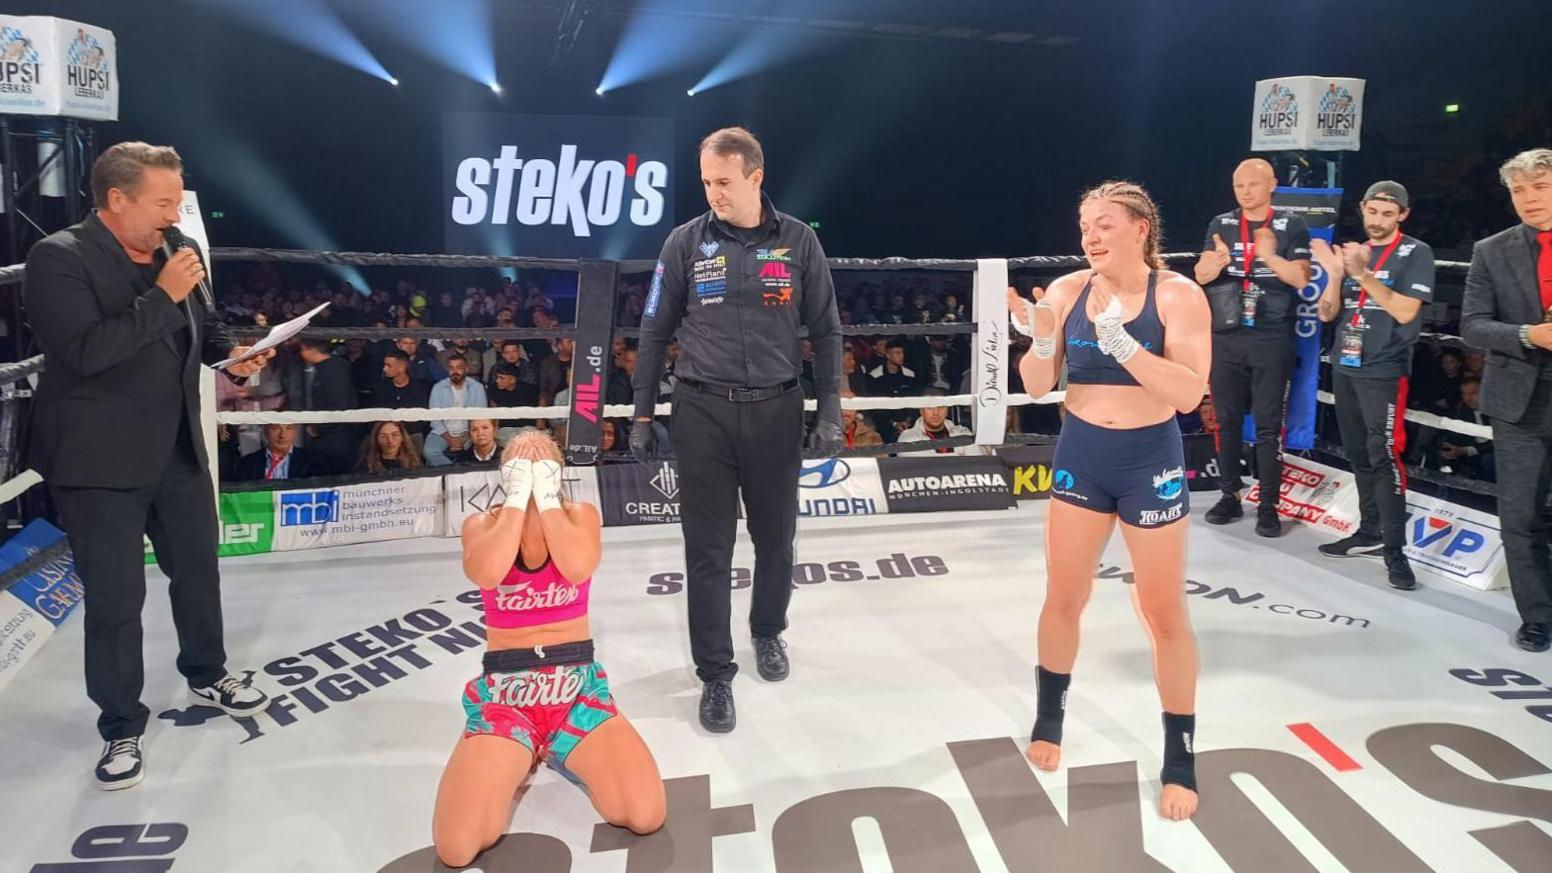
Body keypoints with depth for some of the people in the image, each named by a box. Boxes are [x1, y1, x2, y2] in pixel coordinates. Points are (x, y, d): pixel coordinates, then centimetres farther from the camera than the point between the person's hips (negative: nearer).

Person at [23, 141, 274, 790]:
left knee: (198, 571, 20)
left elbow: (203, 323, 18)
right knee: (116, 599, 3)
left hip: (177, 449, 6)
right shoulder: (60, 257, -15)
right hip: (100, 462, -6)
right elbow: (84, 352, -26)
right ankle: (122, 727, 22)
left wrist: (230, 353, -3)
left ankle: (207, 675, 43)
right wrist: (162, 296, -24)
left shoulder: (169, 253, 3)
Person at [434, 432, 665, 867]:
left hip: (577, 686, 1)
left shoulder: (580, 515, 3)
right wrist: (517, 498, -14)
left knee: (646, 814, -19)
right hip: (503, 691, 0)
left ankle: (559, 749, 9)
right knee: (456, 847, -21)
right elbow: (486, 573, -23)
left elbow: (578, 566, -21)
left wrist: (546, 496, -13)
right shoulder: (481, 524, 2)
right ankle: (517, 756, 9)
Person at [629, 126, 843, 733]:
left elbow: (825, 331, 5)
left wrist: (830, 412, 0)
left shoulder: (797, 241, 1)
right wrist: (642, 414, 4)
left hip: (775, 410, 1)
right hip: (703, 411, -1)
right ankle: (715, 674, 14)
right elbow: (654, 333, 5)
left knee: (775, 536, 14)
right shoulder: (685, 243, 0)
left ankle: (768, 632, 39)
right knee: (708, 549, 2)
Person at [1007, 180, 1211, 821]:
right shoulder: (1067, 290, -4)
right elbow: (1037, 386, -3)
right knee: (1064, 597, 13)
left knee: (1164, 614, 5)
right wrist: (1041, 340, -22)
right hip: (1080, 457, 3)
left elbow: (1189, 393, -23)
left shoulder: (1178, 295, -13)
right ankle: (1048, 719, 36)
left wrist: (1121, 340, -32)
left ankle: (1180, 760, 21)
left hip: (1150, 463, -3)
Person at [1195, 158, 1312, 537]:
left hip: (1272, 339, -3)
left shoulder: (1291, 226, 0)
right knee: (1227, 420, 8)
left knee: (1268, 424, -1)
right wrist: (1218, 260, -24)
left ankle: (1268, 506, 4)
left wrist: (1270, 256, -26)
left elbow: (1301, 278, -9)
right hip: (1226, 336, 3)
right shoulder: (1221, 225, 7)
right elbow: (1201, 276, -2)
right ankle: (1230, 496, 18)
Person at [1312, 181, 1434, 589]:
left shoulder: (1416, 253, -3)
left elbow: (1405, 311, -15)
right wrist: (1335, 274, -9)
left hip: (1383, 371, -6)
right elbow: (1327, 314, 8)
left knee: (1384, 456, -11)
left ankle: (1395, 550, -8)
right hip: (1344, 367, 6)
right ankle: (1370, 531, 19)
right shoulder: (1352, 251, 12)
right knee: (1358, 455, 10)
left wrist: (1363, 273, -20)